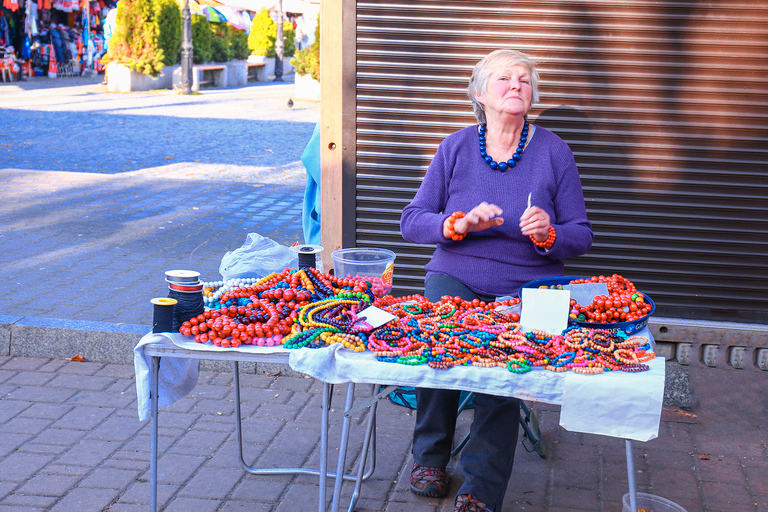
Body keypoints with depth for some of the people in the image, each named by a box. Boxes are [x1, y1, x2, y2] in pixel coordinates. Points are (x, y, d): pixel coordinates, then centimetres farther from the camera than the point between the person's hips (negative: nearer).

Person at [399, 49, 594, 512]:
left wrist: (548, 234, -16)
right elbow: (412, 221, 5)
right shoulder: (456, 147, 7)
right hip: (457, 274, 1)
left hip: (526, 284, -1)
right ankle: (430, 455, -7)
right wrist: (460, 223, -14)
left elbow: (581, 235, 6)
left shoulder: (553, 152, 4)